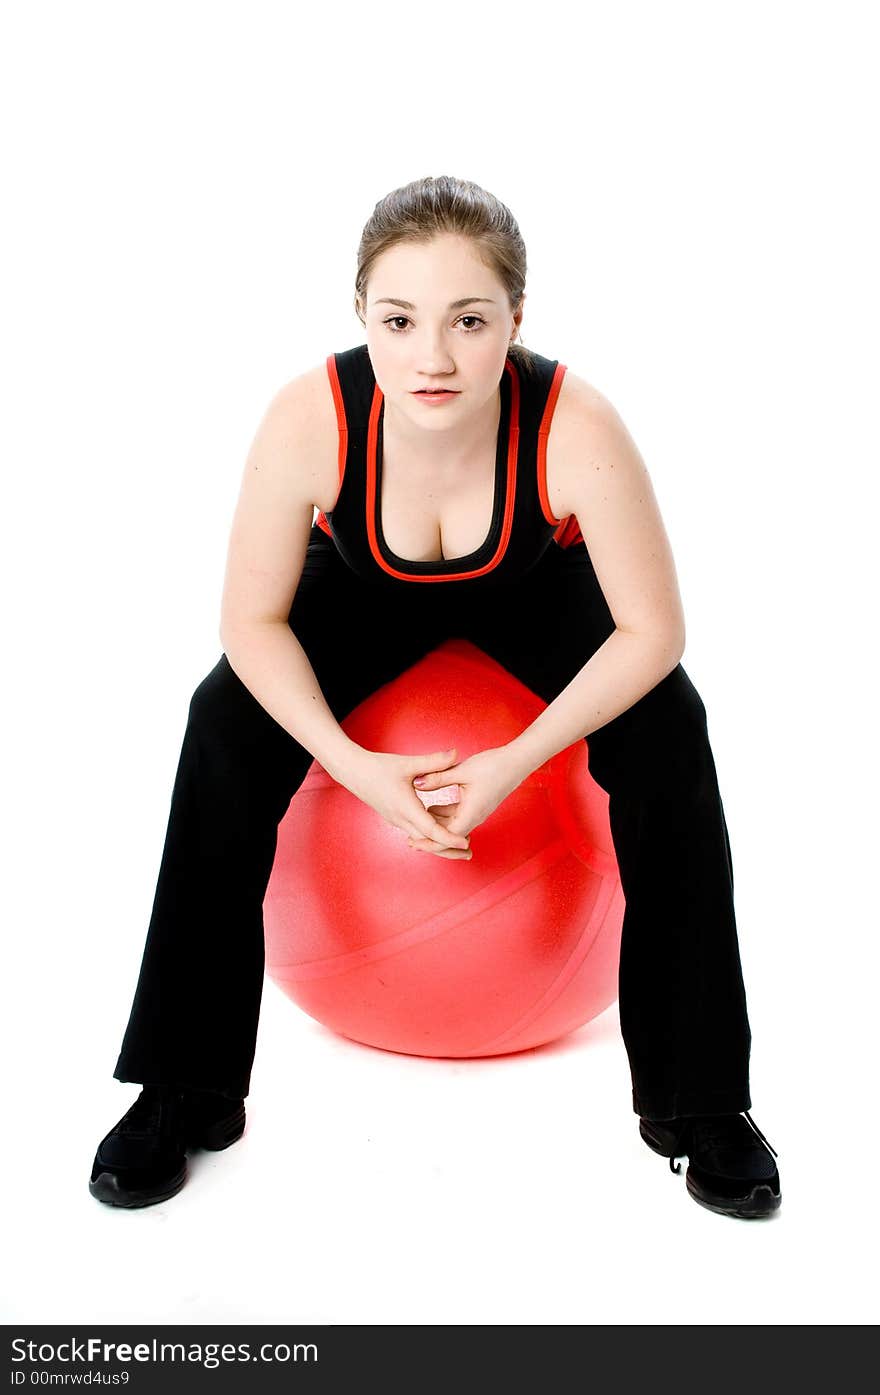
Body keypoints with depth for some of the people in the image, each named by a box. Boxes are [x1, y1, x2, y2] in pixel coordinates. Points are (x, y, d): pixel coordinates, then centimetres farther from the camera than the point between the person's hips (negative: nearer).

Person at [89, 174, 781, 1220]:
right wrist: (352, 763, -32)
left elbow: (653, 631, -26)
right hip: (370, 589, 1)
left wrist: (517, 761, -32)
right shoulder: (308, 419, -35)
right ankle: (185, 1091, -5)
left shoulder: (576, 428, -38)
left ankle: (700, 1104, -7)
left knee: (669, 738, -24)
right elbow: (253, 622, -21)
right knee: (227, 725, -19)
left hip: (536, 589, -1)